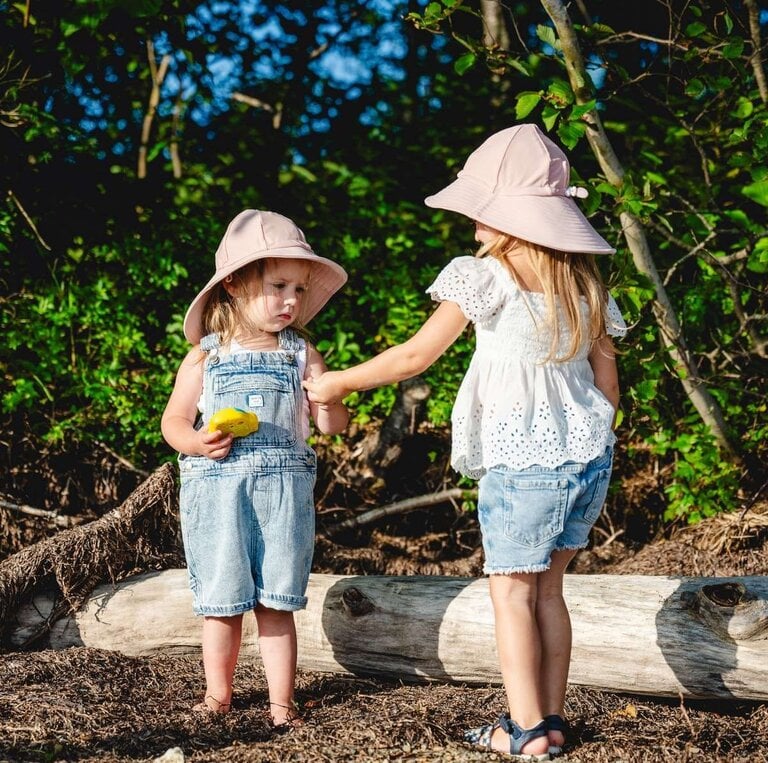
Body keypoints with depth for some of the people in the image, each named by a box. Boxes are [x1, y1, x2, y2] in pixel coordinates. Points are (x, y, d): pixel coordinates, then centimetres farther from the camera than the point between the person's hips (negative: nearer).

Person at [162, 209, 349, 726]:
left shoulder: (301, 354, 6)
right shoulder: (205, 357, 4)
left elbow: (332, 425, 4)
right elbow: (174, 420, 7)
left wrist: (329, 403, -19)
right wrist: (198, 442, -14)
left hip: (285, 489, 0)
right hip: (216, 488, 0)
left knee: (277, 602, 3)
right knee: (221, 601, 6)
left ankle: (282, 701, 11)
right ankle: (218, 693, 23)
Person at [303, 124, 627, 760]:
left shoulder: (487, 278, -10)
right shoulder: (584, 282, 9)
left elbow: (417, 355, -8)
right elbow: (607, 381, 12)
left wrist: (338, 384, 3)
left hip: (522, 462, -7)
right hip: (589, 456, 7)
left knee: (512, 592, 3)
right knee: (547, 588, 15)